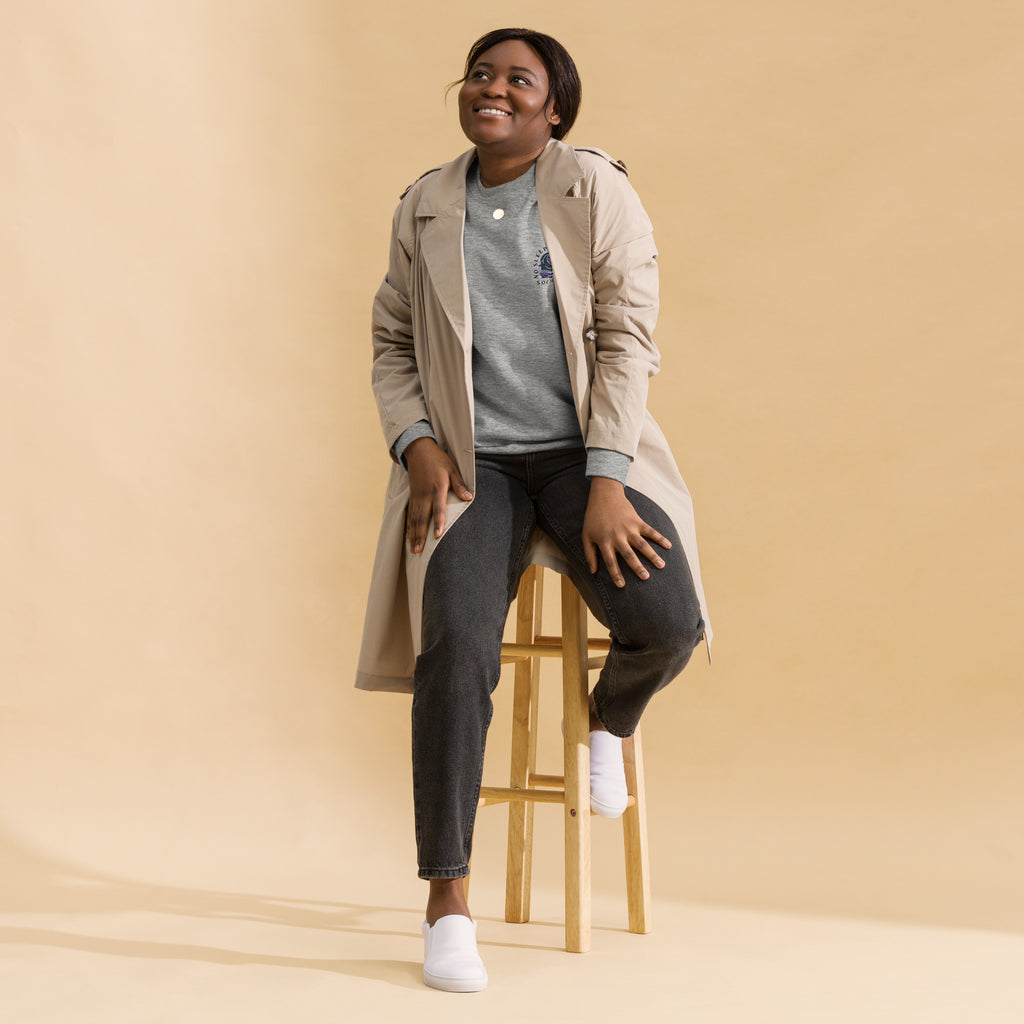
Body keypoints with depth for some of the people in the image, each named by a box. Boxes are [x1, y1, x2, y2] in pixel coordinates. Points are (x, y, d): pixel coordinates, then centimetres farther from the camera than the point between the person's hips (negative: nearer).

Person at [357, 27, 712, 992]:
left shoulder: (597, 190, -1)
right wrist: (418, 447, -5)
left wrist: (606, 484, -16)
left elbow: (627, 339, -7)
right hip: (471, 463, 1)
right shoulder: (425, 206, 8)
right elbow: (391, 343, 13)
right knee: (457, 644, -24)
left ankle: (609, 720, 15)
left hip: (582, 451, -1)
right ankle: (447, 898, -15)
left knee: (667, 623, -24)